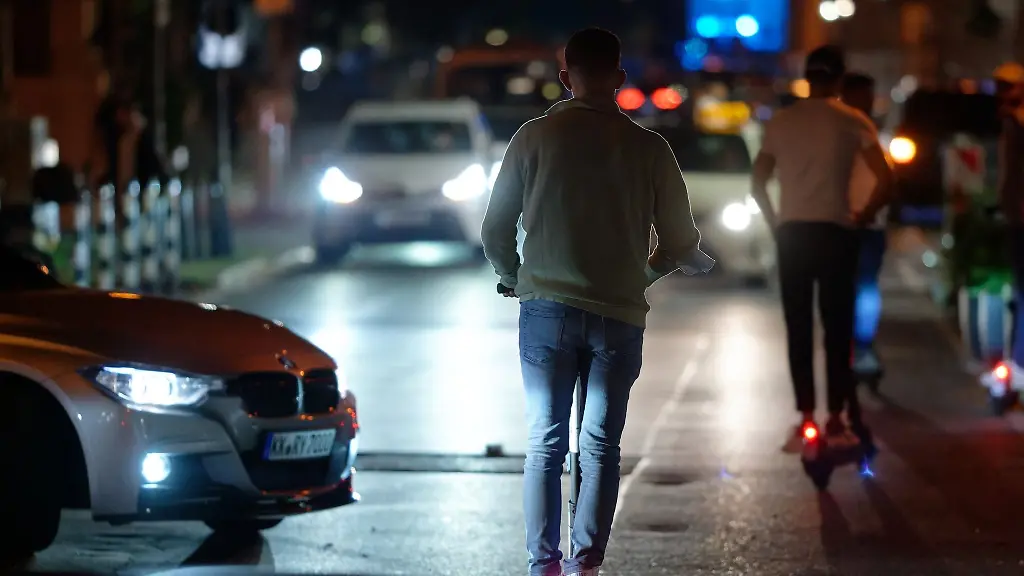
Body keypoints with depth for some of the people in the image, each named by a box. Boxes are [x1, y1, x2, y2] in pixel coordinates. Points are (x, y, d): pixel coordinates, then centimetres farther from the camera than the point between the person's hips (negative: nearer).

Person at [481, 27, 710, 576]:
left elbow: (494, 230, 2)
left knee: (545, 444, 6)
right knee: (600, 447, 8)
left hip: (546, 311, 0)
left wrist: (512, 276, 21)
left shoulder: (535, 136, -2)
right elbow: (680, 243, 4)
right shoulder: (648, 148, -1)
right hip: (619, 315, 0)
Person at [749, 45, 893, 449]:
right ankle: (836, 419, 3)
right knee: (837, 329, 4)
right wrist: (864, 216, 6)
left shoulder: (780, 122, 7)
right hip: (835, 233, -2)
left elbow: (757, 183, 7)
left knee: (798, 329, 5)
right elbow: (885, 181, -8)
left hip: (791, 233, 2)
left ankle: (806, 419, 1)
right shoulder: (852, 122, -1)